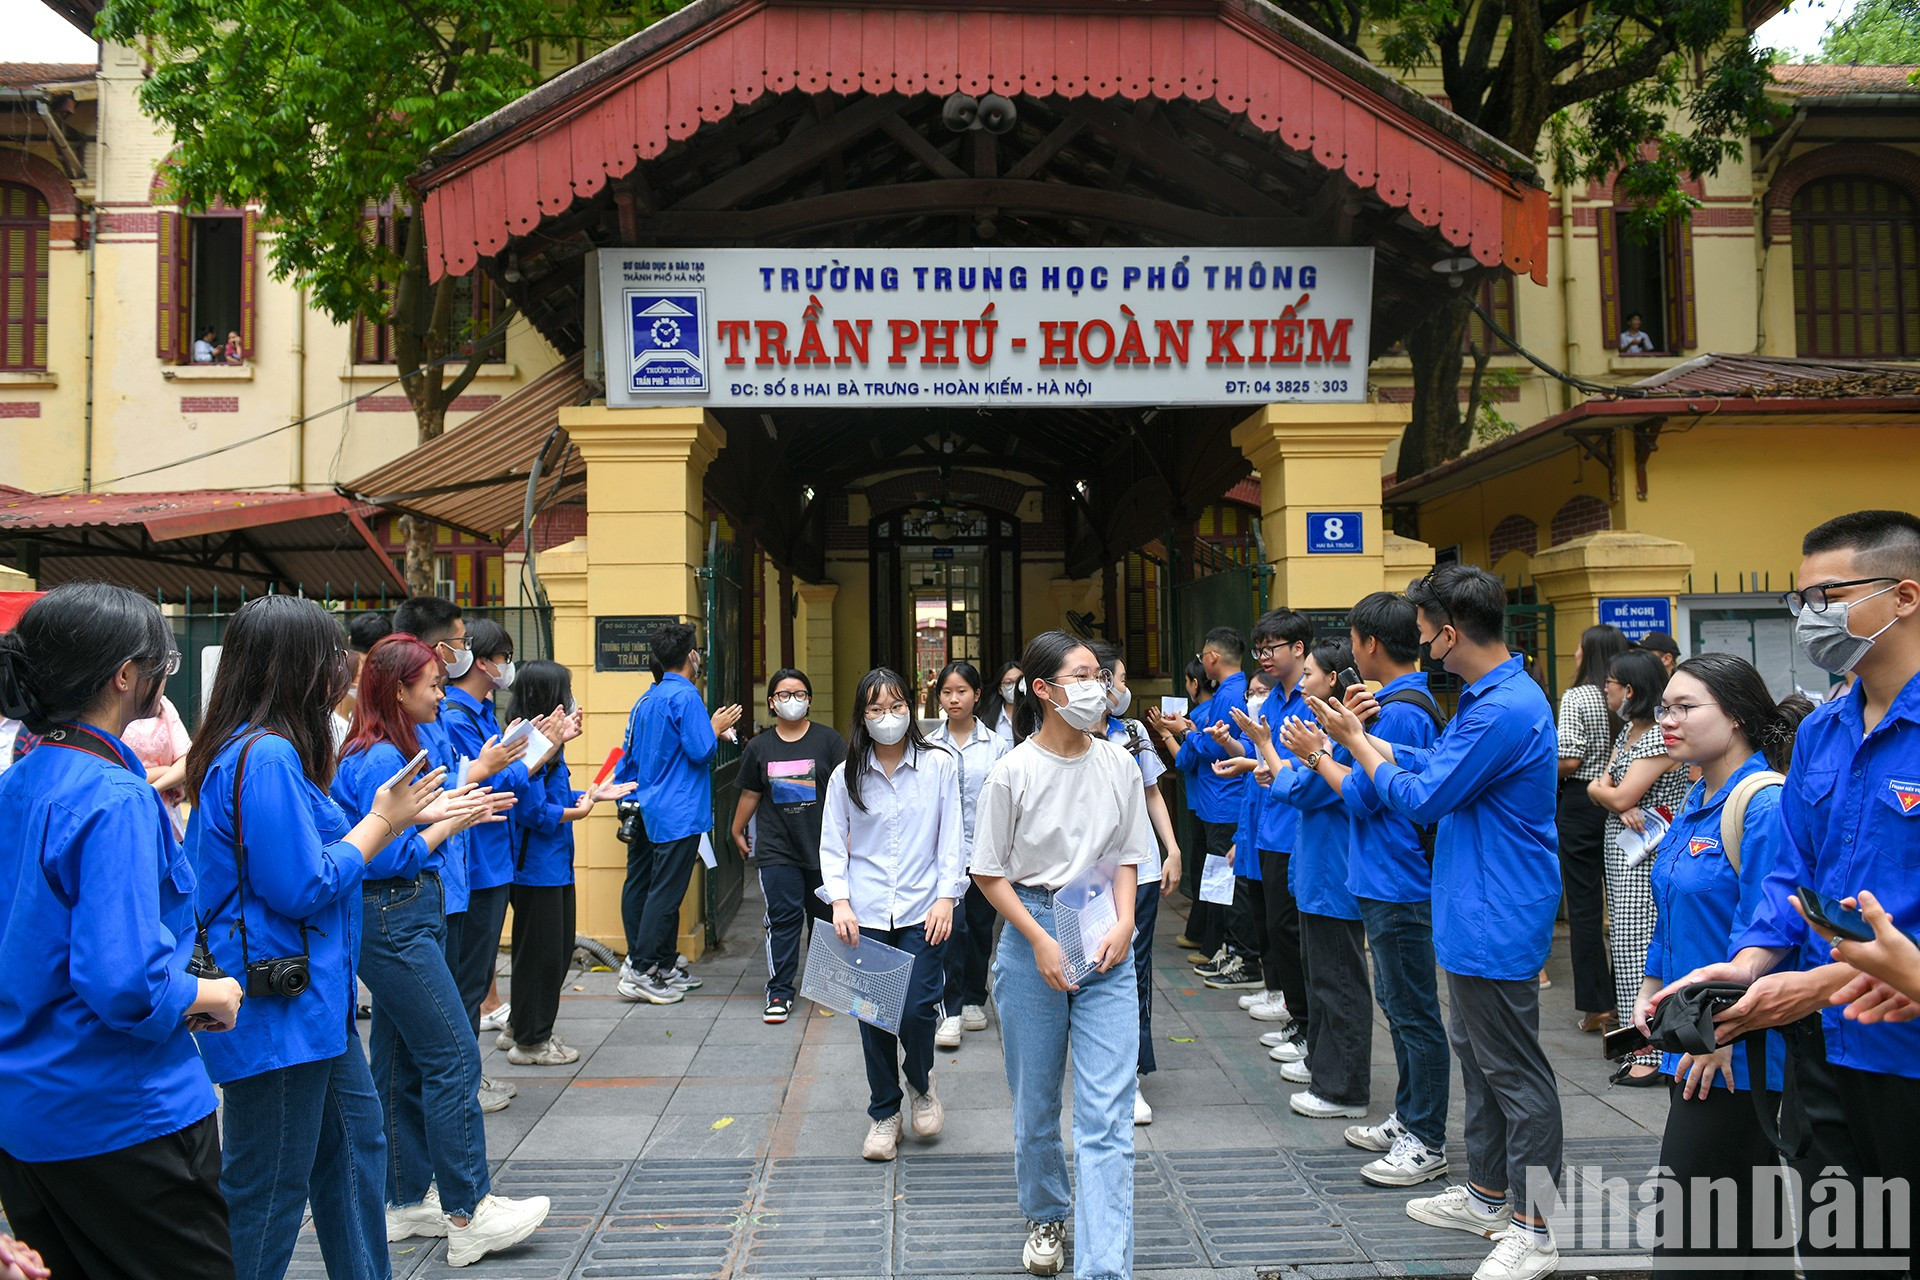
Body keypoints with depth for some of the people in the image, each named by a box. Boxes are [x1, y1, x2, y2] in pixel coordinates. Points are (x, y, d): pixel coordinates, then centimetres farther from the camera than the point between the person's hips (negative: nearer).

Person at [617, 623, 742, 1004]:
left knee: (666, 890, 14)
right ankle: (639, 971, -3)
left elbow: (632, 754, 17)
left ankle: (665, 966, 21)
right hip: (680, 812, -9)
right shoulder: (686, 696, -14)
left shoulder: (647, 700, 13)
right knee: (666, 892, -5)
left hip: (656, 811, 9)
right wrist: (716, 728, -1)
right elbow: (701, 750, -19)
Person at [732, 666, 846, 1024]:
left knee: (825, 915, 11)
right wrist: (738, 832, 23)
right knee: (783, 917, -2)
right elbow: (750, 794, 16)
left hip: (823, 846, 0)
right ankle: (780, 991, 5)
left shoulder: (828, 739, -1)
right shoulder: (759, 747, 6)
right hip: (777, 850, 0)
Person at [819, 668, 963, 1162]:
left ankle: (921, 1085, 24)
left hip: (922, 910, -1)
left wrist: (946, 896, -7)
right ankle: (883, 1113, 24)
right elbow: (832, 846, 5)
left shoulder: (939, 765, 1)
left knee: (918, 1008, -8)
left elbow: (951, 839, 2)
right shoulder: (846, 776, 4)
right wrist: (840, 901, -7)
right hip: (865, 915, 1)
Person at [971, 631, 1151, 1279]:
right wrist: (1041, 942, -13)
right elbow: (990, 874, -3)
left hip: (1106, 942, 2)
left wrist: (1124, 923, -8)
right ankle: (1046, 1216, 40)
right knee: (1036, 1102, 14)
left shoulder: (1118, 765, 1)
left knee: (1106, 1115, -5)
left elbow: (1125, 858, 9)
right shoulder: (1013, 773, -8)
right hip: (1032, 937, -1)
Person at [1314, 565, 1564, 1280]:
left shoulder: (1505, 710, -25)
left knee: (1515, 1072, 1)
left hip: (1497, 925, -11)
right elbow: (1432, 763, 17)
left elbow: (1421, 798, -19)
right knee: (1478, 1056, 21)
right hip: (1474, 917, 11)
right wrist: (1361, 734, 14)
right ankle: (1487, 1195, 35)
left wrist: (1353, 740, -7)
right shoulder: (1488, 696, 9)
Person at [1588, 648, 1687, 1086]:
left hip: (1648, 857, -9)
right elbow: (1603, 788, 8)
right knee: (1625, 941, 12)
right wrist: (1620, 804, -13)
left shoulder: (1660, 737, -16)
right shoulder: (1628, 731, 14)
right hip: (1622, 849, 9)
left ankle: (1654, 1052, -1)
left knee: (1644, 944, -7)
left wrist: (1602, 791, 2)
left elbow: (1620, 796, -19)